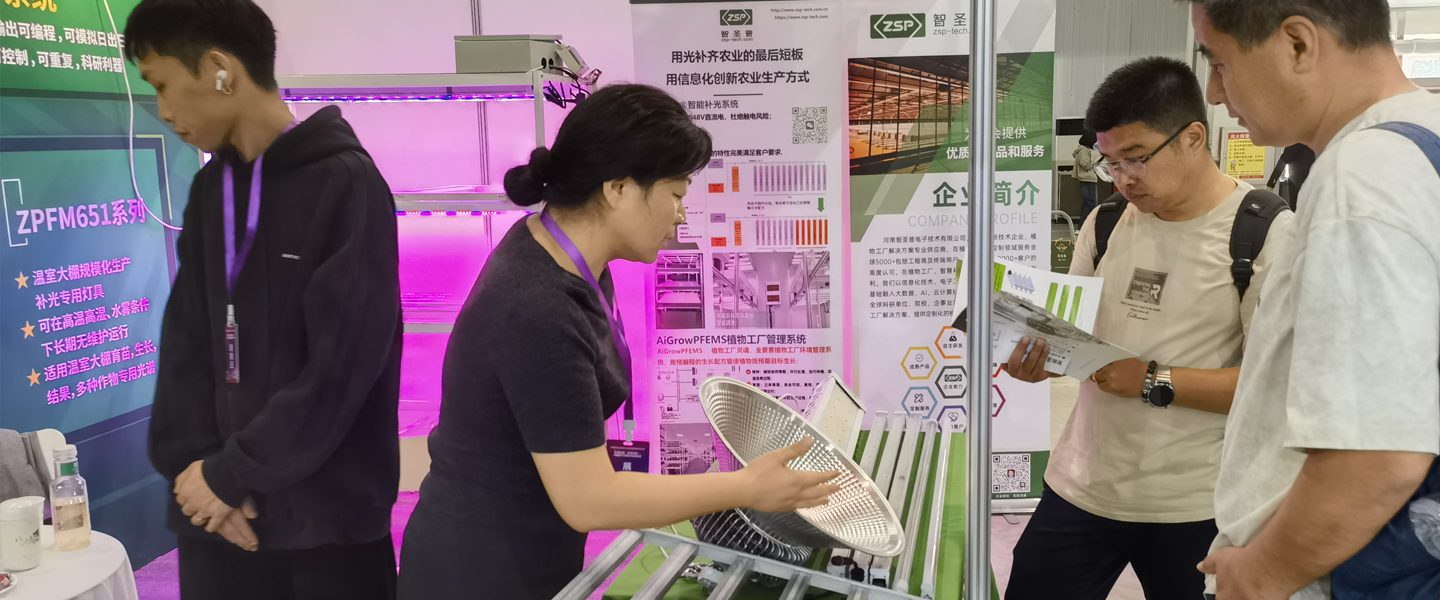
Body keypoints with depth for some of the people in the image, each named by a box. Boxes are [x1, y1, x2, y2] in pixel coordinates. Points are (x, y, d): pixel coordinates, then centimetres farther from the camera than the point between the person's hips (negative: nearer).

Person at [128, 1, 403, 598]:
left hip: (324, 515, -5)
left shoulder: (344, 183, -13)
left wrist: (230, 474, -12)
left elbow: (341, 367, -18)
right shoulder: (210, 188, 8)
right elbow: (186, 340, 6)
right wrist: (193, 463, -7)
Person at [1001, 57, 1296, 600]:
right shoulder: (1105, 224, 7)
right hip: (1081, 486, 5)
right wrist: (1038, 358, -8)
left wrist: (1154, 383, -22)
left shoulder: (1266, 233, -9)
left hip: (1193, 505, -4)